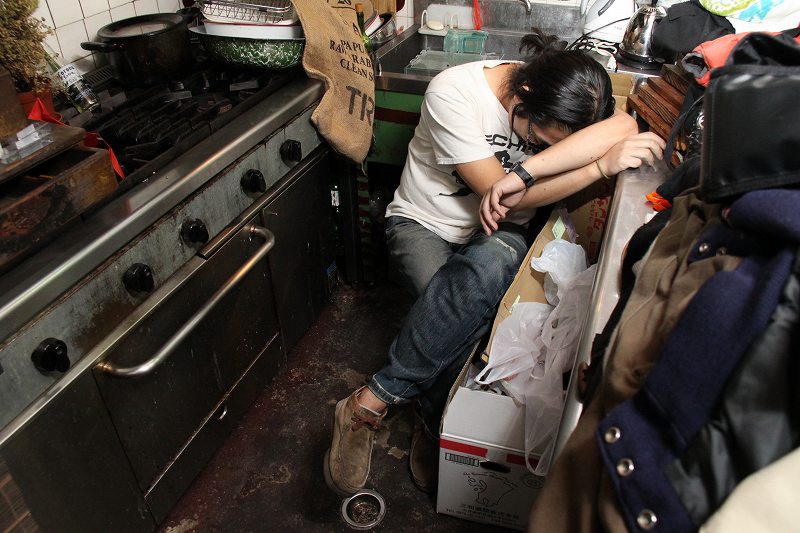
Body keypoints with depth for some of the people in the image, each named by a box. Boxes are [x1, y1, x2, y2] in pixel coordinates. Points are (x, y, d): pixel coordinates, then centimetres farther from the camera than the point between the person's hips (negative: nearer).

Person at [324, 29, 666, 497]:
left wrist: (522, 171, -39)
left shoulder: (565, 102, -10)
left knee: (490, 266, -36)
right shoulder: (454, 92, -23)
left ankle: (374, 400, -22)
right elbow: (499, 193, -24)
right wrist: (602, 165, -29)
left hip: (496, 234, 3)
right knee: (470, 307, -36)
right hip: (424, 224, -3)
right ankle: (435, 423, -9)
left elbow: (624, 127, -31)